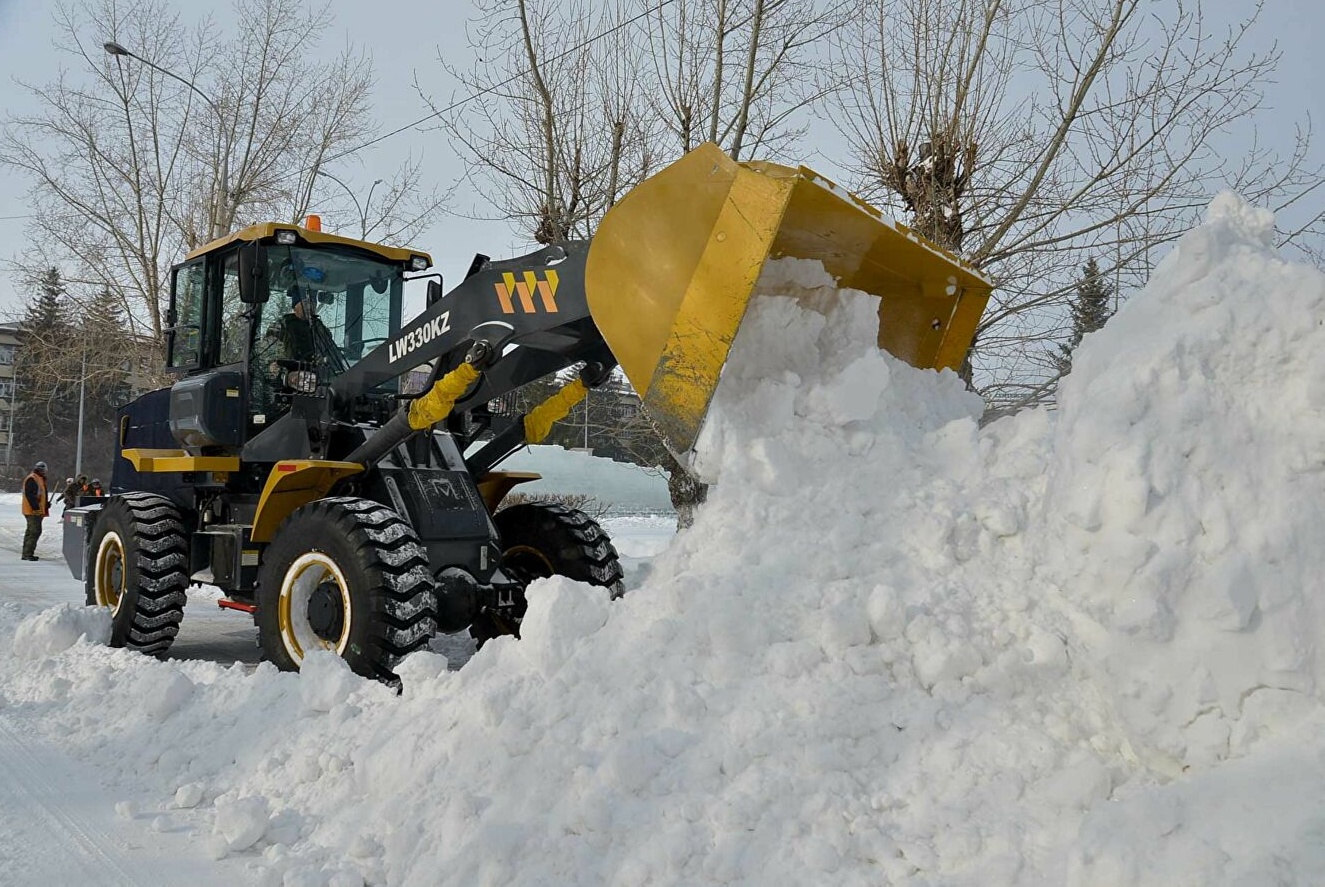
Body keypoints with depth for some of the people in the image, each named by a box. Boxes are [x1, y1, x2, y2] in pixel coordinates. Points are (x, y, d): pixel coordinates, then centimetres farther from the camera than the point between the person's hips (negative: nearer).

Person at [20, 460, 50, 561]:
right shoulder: (31, 479, -13)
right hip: (33, 511, -11)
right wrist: (35, 506, -24)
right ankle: (28, 554, -11)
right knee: (35, 531, -12)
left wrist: (46, 503, 16)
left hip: (37, 511, 11)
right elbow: (29, 494, -21)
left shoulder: (40, 479, 19)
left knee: (31, 531, 15)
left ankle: (26, 553, 22)